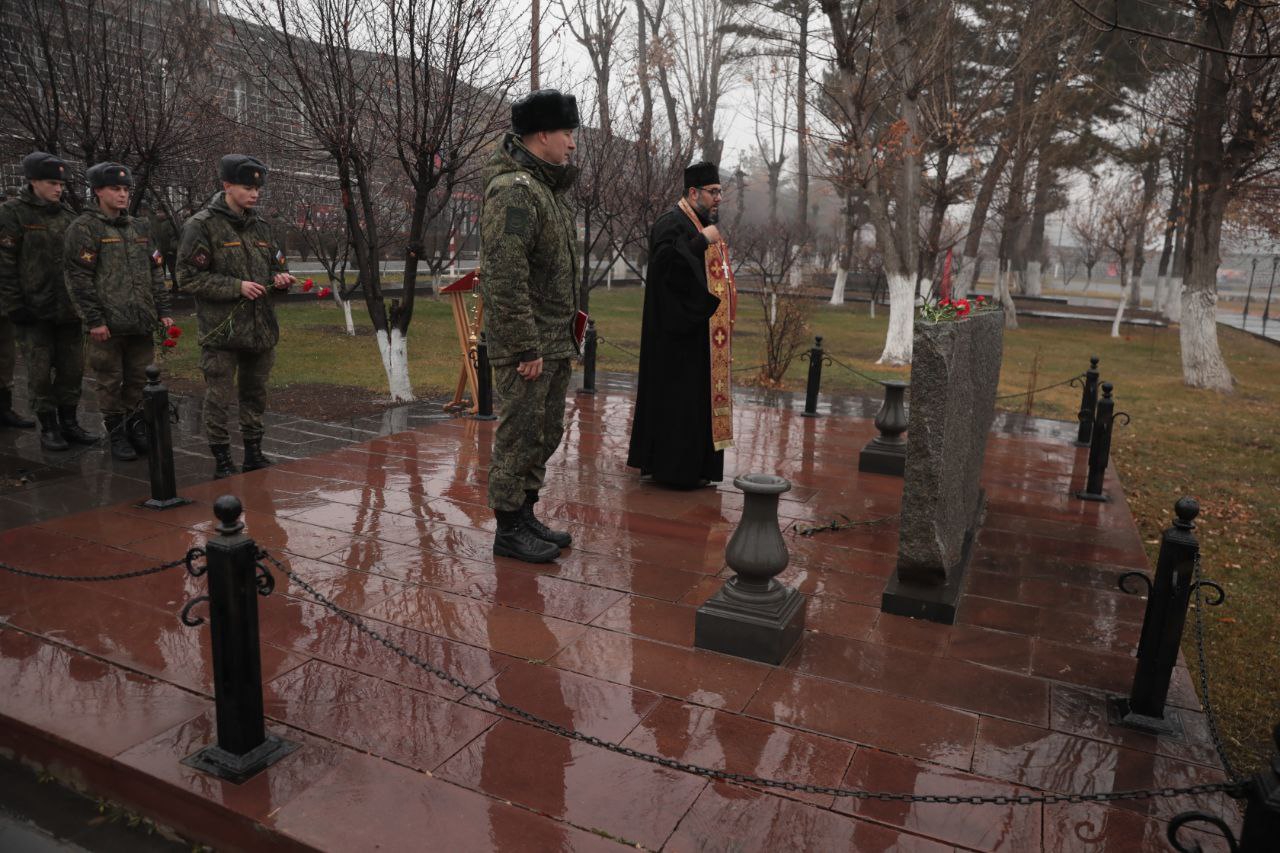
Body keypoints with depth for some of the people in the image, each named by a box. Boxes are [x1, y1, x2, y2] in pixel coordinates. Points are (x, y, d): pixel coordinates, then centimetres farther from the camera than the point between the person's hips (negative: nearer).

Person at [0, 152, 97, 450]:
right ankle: (48, 427, 12)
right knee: (40, 373, 2)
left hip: (69, 310, 5)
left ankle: (69, 422, 19)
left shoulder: (67, 215, 11)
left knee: (72, 369, 8)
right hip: (35, 312, -4)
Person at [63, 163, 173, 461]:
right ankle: (116, 433, 15)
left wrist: (162, 311, 10)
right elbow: (78, 277, -9)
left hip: (141, 323, 5)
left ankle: (136, 426, 26)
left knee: (138, 380, 12)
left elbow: (155, 272, 17)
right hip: (108, 325, -5)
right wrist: (94, 320, -14)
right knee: (110, 383, 4)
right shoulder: (84, 228, -4)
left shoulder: (139, 228, 15)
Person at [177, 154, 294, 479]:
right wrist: (237, 287, -17)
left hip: (261, 328, 6)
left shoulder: (260, 227, 13)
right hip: (222, 331, -6)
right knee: (219, 398, 0)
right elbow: (188, 277, -11)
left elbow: (276, 264, 24)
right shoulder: (202, 225, -7)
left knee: (256, 394, 15)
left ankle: (254, 454, 27)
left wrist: (281, 277, 0)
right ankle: (222, 461, 11)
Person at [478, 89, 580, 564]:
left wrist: (569, 325, 15)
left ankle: (525, 516, 29)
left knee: (547, 433, 16)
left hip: (555, 342, 10)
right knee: (521, 435, -1)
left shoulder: (547, 186, 17)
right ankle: (509, 530, 12)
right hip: (526, 345, -10)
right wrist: (526, 347, -22)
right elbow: (506, 277, -22)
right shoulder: (514, 190, -15)